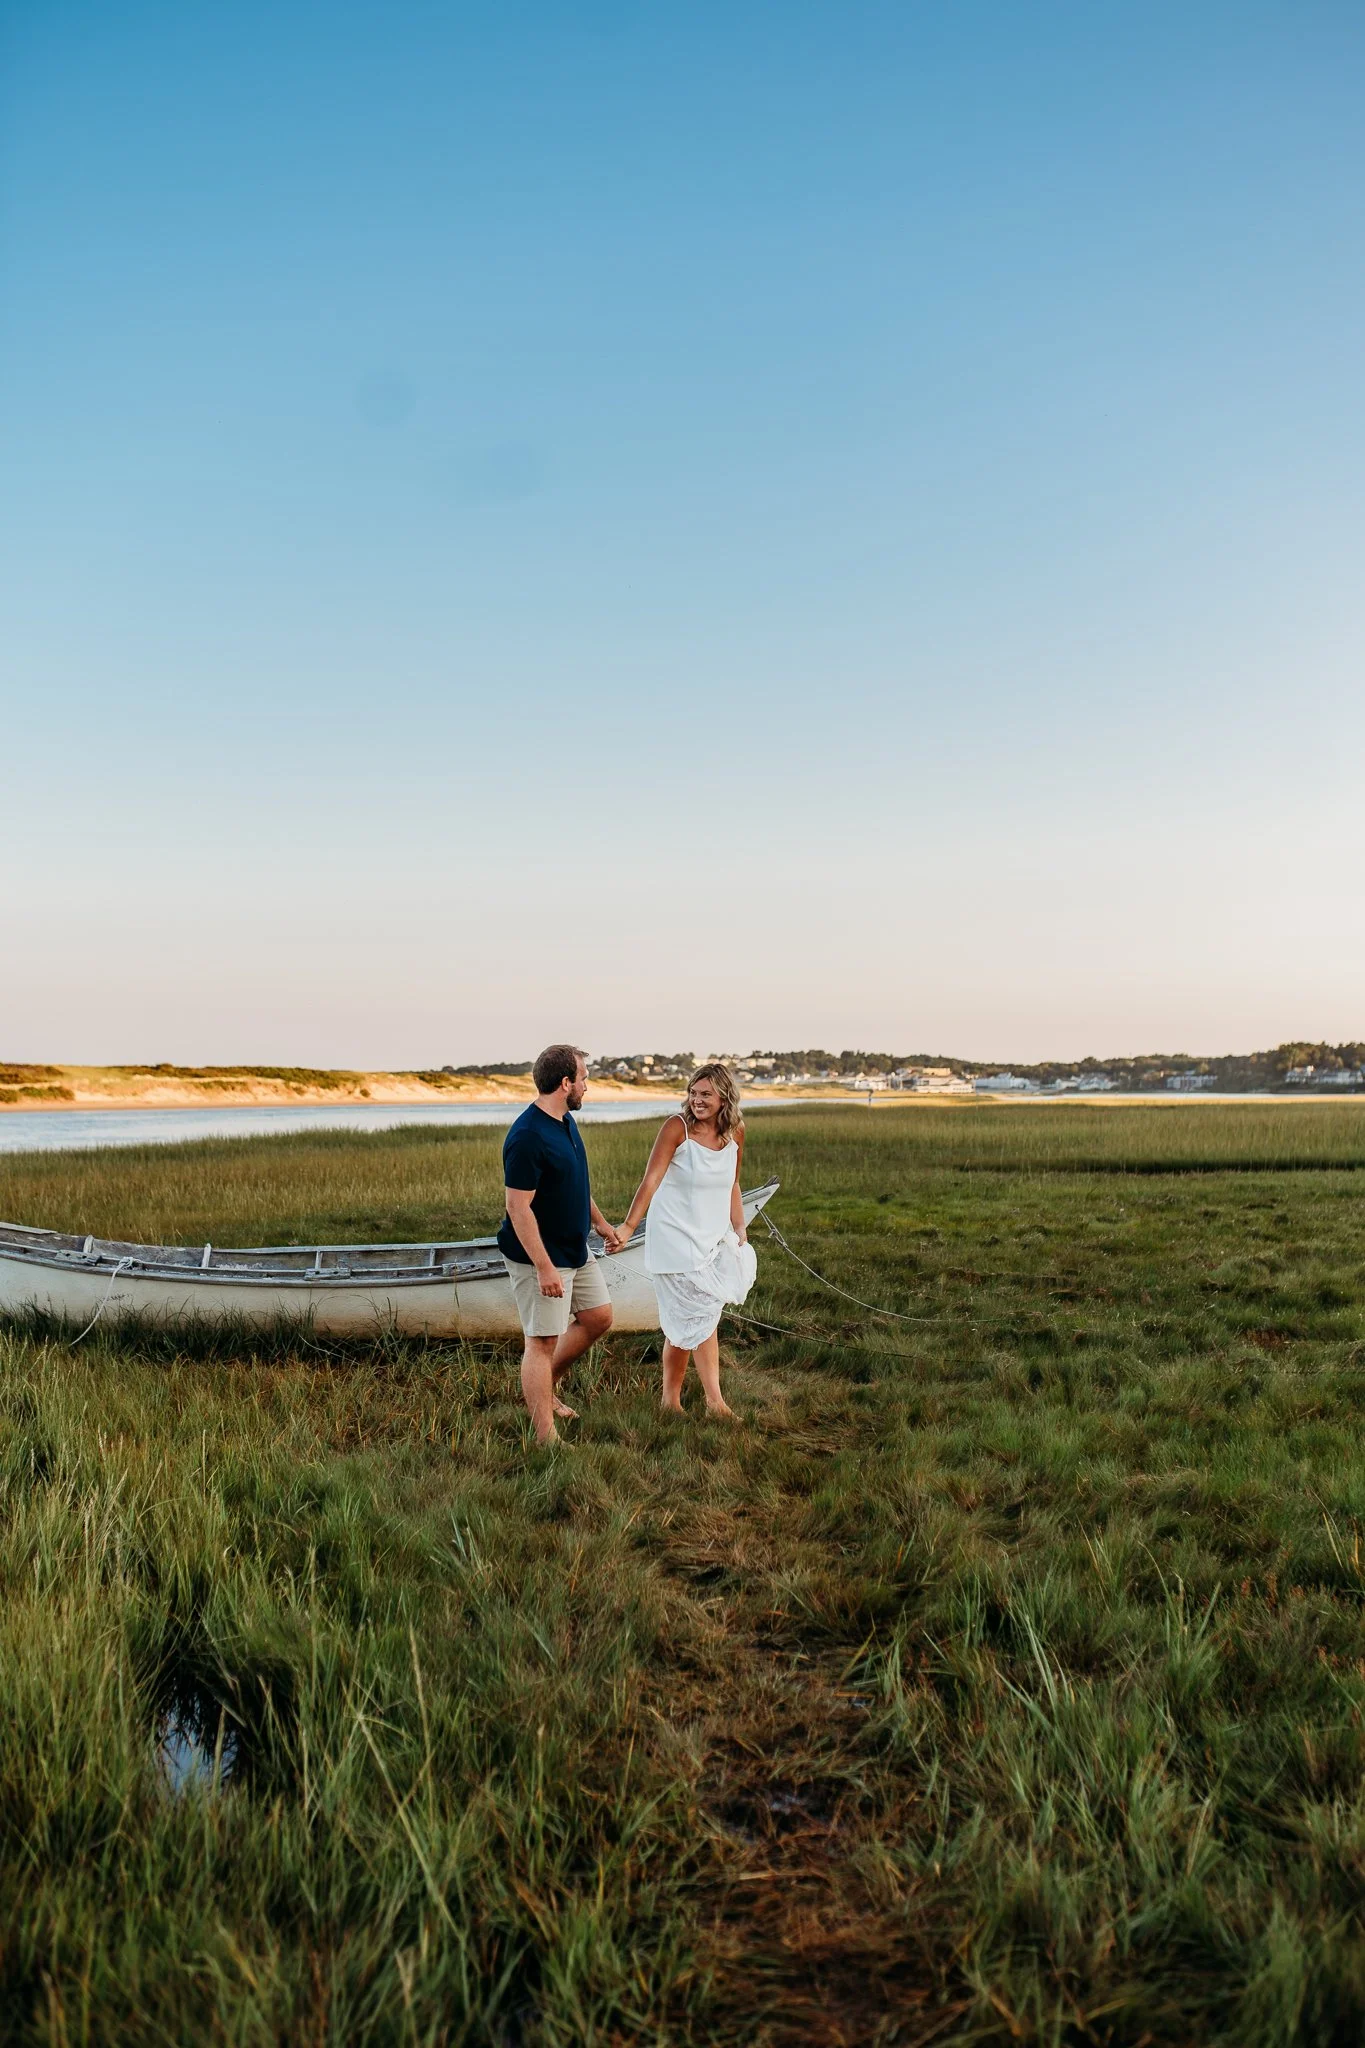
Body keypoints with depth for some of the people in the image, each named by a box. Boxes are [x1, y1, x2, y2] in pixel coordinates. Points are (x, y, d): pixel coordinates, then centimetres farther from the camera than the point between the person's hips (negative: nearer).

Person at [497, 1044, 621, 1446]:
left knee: (598, 1317, 17)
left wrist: (599, 1221, 22)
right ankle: (545, 1438, 5)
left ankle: (543, 1388, 33)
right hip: (540, 1257, -10)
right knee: (543, 1340, -3)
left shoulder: (566, 1122, 6)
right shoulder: (527, 1137, -25)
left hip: (575, 1249, 10)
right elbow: (518, 1208, -26)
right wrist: (545, 1267, -26)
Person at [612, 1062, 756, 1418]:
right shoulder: (677, 1127, -14)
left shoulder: (735, 1131, 2)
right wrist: (628, 1226, -29)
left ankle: (671, 1398, 20)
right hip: (675, 1236, -5)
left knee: (687, 1322, 9)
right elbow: (651, 1179, -21)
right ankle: (714, 1401, 2)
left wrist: (739, 1229, 10)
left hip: (713, 1236, 5)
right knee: (700, 1317, -6)